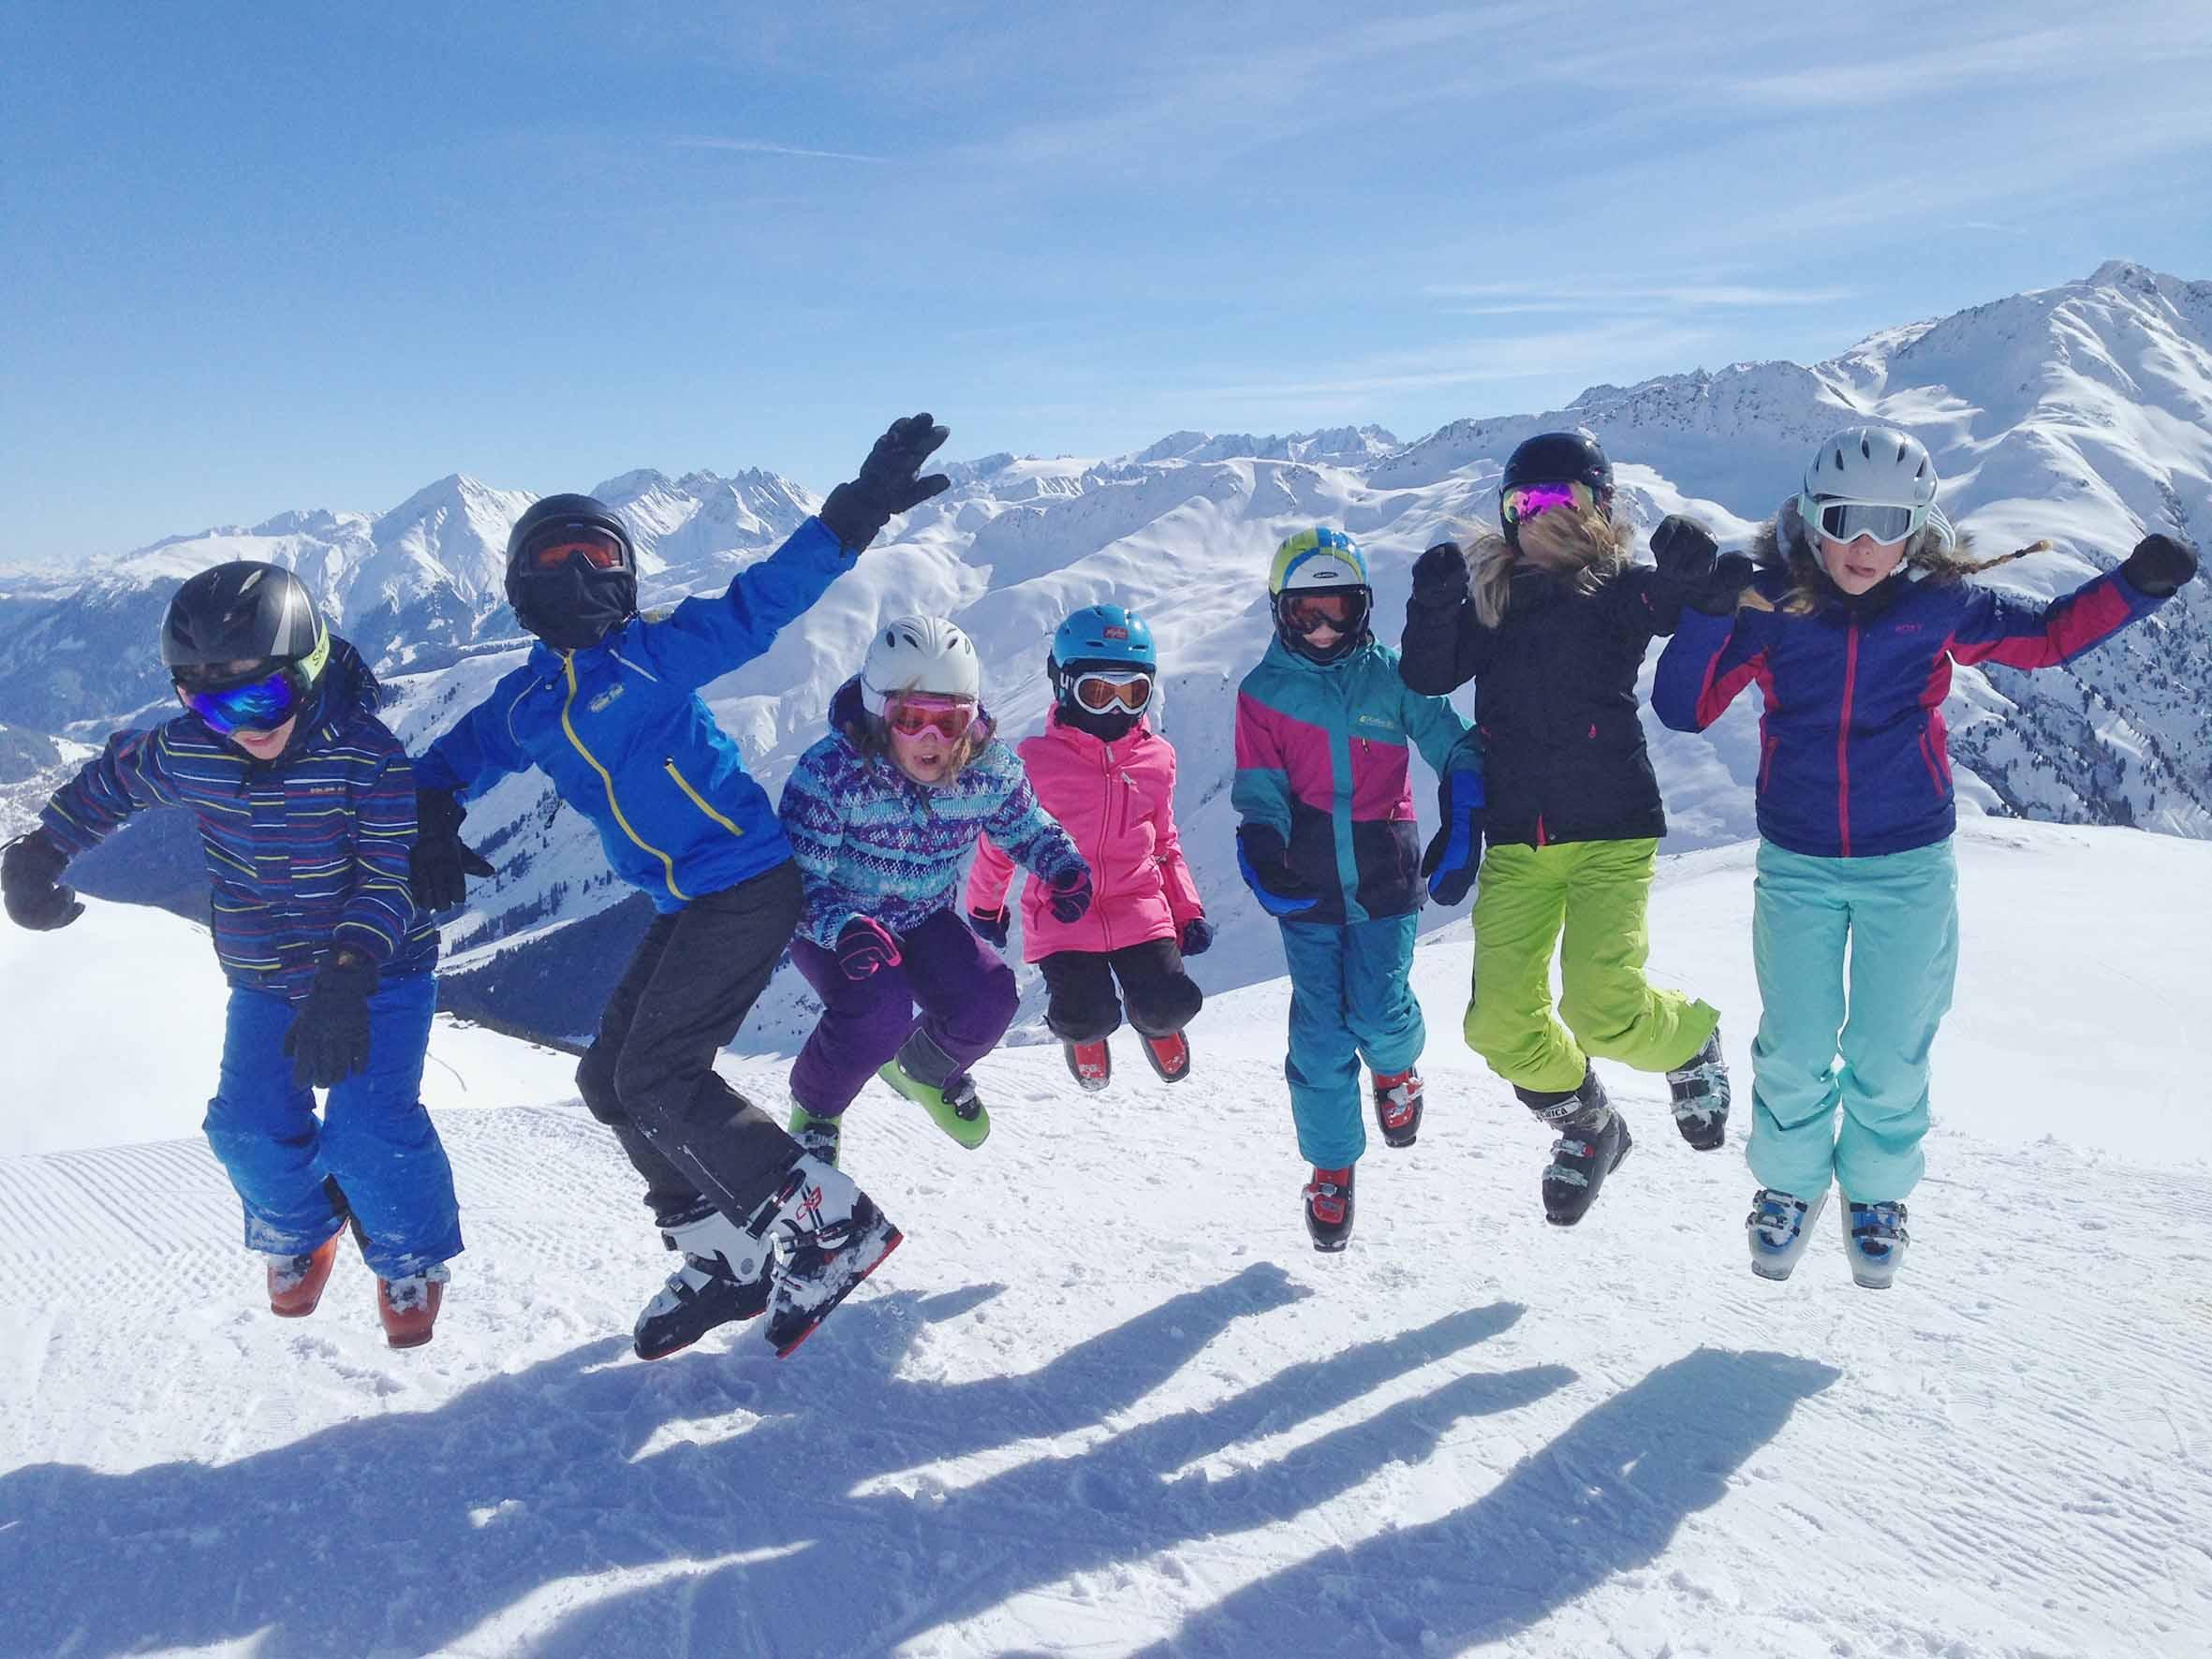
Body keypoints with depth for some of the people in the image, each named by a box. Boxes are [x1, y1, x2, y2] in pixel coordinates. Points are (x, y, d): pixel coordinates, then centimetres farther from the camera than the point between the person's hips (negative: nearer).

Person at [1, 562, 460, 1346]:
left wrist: (346, 977, -38)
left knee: (369, 1129, -16)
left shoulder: (368, 756, -24)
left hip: (378, 974, -4)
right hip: (264, 981, 4)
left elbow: (390, 876, -27)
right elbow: (109, 781, 13)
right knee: (250, 1129, -3)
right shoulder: (185, 753, -10)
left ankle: (411, 1256, 14)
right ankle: (300, 1231, 32)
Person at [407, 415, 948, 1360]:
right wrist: (434, 830, -1)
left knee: (656, 1077, -12)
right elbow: (453, 761, 21)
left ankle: (832, 1223, -4)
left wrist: (858, 512, -24)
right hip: (683, 908, 8)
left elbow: (759, 601, -13)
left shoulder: (650, 651, -7)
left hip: (746, 885, -8)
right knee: (609, 1082, 10)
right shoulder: (525, 704, 11)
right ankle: (725, 1262, 20)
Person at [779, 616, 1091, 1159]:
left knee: (989, 1001, -17)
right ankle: (814, 1108, 4)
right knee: (880, 1012, -30)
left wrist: (1064, 866, -19)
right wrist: (844, 927, -48)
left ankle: (924, 1069, 21)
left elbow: (1026, 827, 2)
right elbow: (799, 877, -28)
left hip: (924, 919, 4)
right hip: (831, 925, -4)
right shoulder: (830, 772, -30)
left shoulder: (990, 769, -18)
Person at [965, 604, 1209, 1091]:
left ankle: (1156, 1020, 27)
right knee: (1089, 1017, -20)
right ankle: (1081, 1029, 22)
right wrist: (984, 905, 17)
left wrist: (1189, 911, 9)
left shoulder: (1157, 759, 2)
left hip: (1138, 906, 3)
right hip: (1061, 912, -2)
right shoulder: (1037, 760, -9)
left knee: (1171, 1006, -14)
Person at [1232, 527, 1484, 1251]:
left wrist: (1461, 828, -13)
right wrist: (1262, 851, -22)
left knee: (1377, 1014, -9)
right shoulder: (1263, 690, 2)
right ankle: (1331, 1168, 18)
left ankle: (1395, 1065, 30)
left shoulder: (1391, 677, 2)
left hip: (1385, 877, 0)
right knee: (1320, 1034, -1)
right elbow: (1259, 785, -3)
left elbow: (1456, 747, 2)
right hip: (1308, 886, 1)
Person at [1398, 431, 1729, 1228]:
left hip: (1610, 832, -4)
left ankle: (1690, 1041, 19)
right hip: (1515, 841, 4)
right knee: (1501, 1024, -2)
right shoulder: (1492, 600, 12)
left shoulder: (1619, 587, 1)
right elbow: (1428, 676, 3)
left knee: (1602, 1010, -17)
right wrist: (1433, 603, -12)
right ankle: (1585, 1126, 28)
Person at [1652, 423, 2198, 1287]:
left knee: (1888, 1056, 9)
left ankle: (1876, 1193, 35)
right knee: (1793, 1052, 7)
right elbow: (1684, 708, -14)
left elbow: (2046, 636, 13)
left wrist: (2135, 586, -3)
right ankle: (1789, 1184, 33)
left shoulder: (1940, 602, -5)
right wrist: (1707, 609, -27)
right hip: (1796, 863, 0)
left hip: (1909, 864, 1)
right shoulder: (1768, 599, -9)